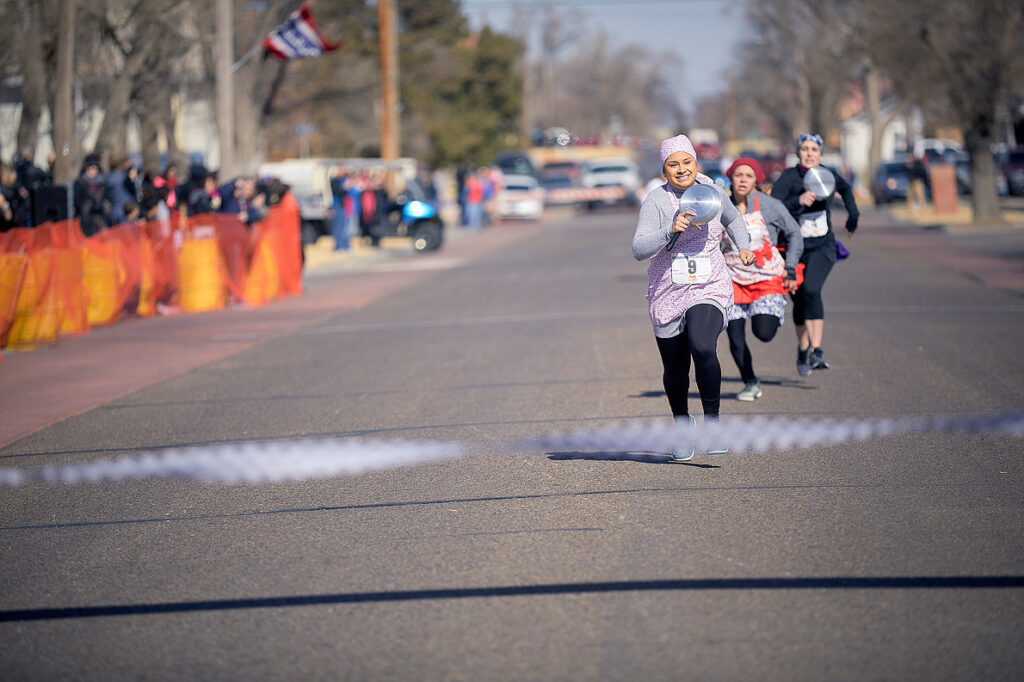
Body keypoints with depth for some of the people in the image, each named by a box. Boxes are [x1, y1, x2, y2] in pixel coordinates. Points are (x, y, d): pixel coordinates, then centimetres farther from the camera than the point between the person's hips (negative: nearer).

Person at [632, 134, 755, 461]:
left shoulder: (713, 192, 4)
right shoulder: (656, 201, -7)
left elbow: (733, 218, 27)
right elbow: (639, 249, -19)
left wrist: (743, 247, 13)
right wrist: (671, 231, -32)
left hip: (709, 290, 0)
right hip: (667, 295, 0)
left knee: (703, 348, -27)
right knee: (675, 371, 9)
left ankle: (712, 420, -12)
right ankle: (682, 426, 36)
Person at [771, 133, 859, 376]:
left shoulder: (828, 175, -1)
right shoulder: (789, 178, -11)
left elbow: (845, 188, 24)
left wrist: (853, 217, 28)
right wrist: (798, 201, -35)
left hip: (823, 247, 0)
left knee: (811, 290, -25)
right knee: (799, 300, 9)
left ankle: (817, 351, -31)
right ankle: (803, 348, 35)